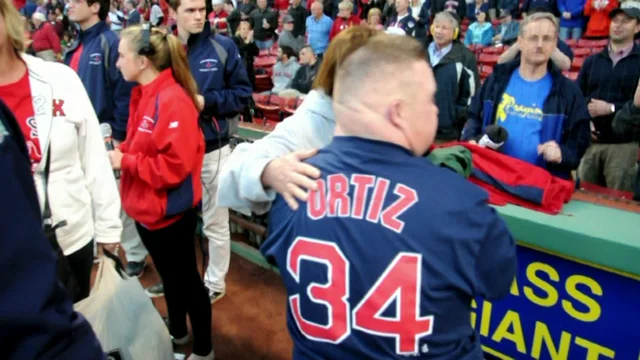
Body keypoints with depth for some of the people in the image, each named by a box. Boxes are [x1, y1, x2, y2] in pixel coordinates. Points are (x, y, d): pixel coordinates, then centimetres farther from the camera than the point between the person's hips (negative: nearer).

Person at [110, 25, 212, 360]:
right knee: (167, 273, 24)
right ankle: (177, 332, 44)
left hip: (170, 210, -9)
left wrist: (125, 161, -19)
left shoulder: (173, 101, -23)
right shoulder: (143, 95, 6)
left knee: (186, 277, 7)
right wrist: (119, 148, -2)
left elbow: (173, 166, -27)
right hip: (147, 206, 9)